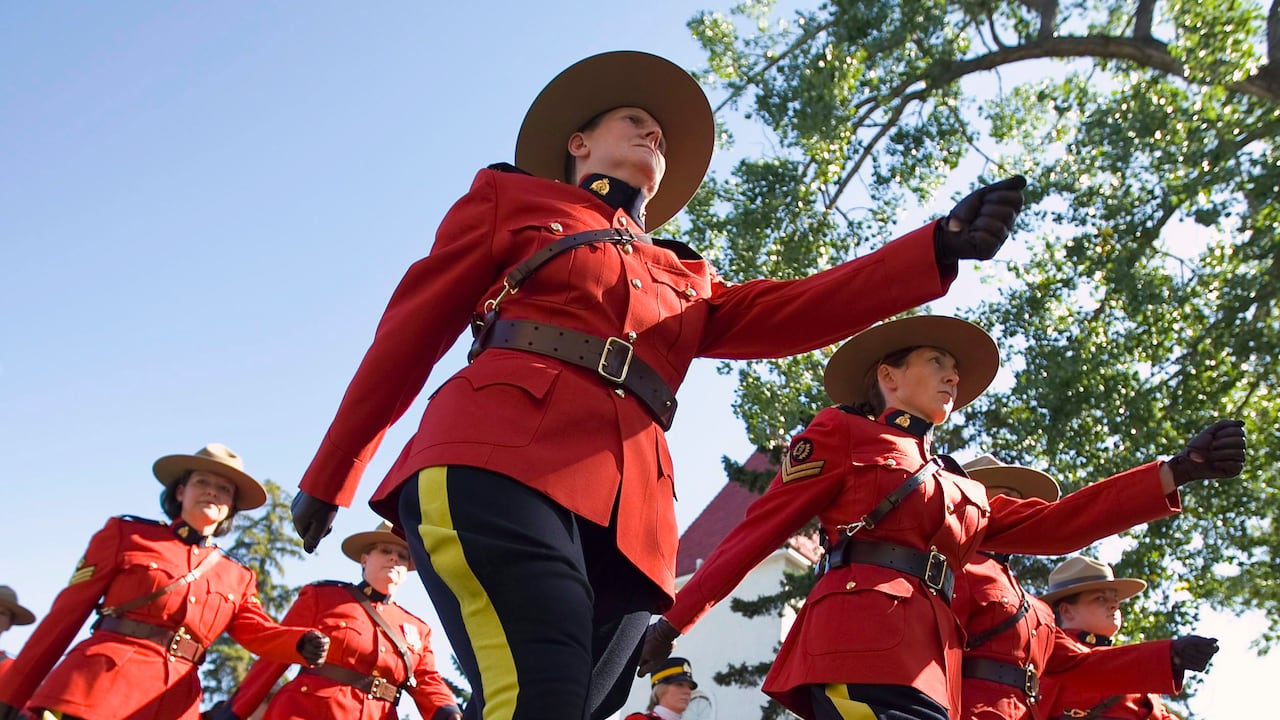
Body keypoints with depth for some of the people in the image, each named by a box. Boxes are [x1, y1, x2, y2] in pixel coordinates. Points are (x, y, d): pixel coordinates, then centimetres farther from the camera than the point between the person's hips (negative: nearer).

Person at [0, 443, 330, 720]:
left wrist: (303, 644, -20)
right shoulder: (126, 534, 8)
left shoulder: (237, 579, 17)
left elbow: (262, 633, 4)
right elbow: (67, 613, 7)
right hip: (96, 686, -3)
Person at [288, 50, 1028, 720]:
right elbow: (412, 328, 19)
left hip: (628, 517, 5)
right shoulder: (512, 196, 22)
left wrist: (942, 244, 0)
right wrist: (330, 474, 19)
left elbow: (794, 309, 13)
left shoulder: (686, 281, 31)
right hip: (497, 466, -4)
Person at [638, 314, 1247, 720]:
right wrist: (675, 616, 4)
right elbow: (760, 527, 7)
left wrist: (1177, 471, 17)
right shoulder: (843, 432, 11)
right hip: (863, 631, -7)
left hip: (929, 653, 7)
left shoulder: (961, 490, 31)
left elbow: (1054, 524, 23)